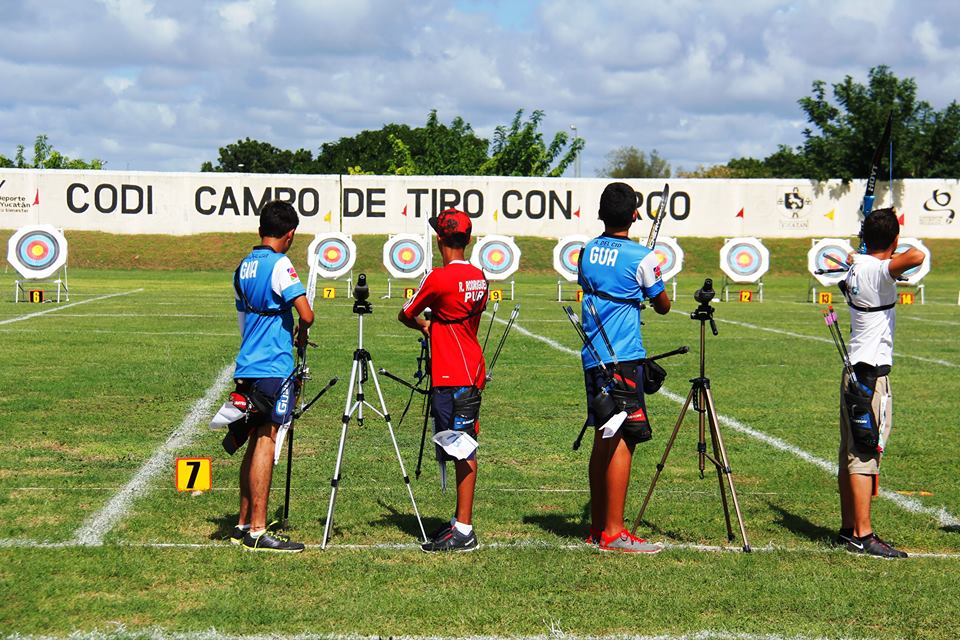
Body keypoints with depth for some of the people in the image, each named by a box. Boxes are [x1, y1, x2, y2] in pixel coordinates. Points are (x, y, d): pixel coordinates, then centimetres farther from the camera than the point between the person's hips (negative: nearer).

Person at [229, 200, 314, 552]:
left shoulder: (243, 266, 13)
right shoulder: (280, 264, -12)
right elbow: (306, 315, -19)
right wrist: (301, 333, 3)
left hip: (247, 365, 8)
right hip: (273, 368, -8)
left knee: (256, 442, 14)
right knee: (266, 443, -7)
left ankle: (243, 523, 18)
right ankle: (257, 531, -7)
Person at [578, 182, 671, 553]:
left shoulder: (587, 252, 9)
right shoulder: (640, 257, -9)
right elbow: (663, 306, 4)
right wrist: (654, 282, 23)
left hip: (593, 357, 7)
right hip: (624, 358, -7)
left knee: (603, 439, 14)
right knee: (621, 440, -6)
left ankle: (597, 528, 19)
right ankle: (613, 532, -8)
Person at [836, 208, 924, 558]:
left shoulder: (858, 265, 9)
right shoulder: (877, 270, -17)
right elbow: (915, 257, -36)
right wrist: (910, 252, -13)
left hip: (856, 372, 9)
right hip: (871, 376, -9)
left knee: (851, 455, 12)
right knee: (865, 455, -8)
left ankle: (848, 528, 19)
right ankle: (862, 535, -8)